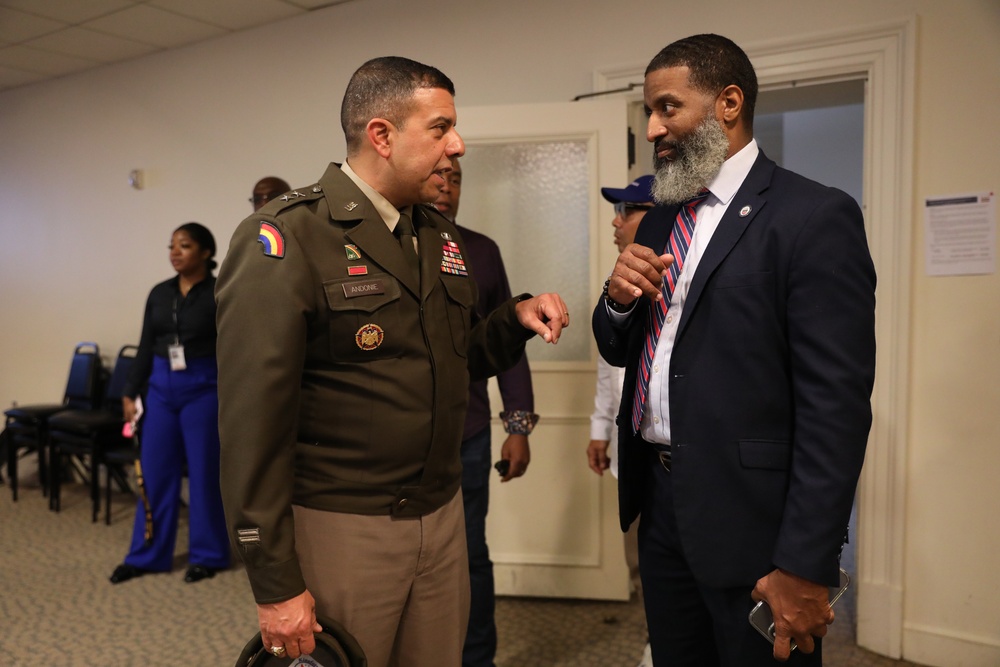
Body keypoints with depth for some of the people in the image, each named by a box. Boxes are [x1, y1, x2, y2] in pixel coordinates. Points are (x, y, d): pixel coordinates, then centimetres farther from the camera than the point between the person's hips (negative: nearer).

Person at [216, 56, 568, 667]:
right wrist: (276, 585, -15)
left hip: (443, 517, 7)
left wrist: (515, 318, -3)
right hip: (340, 529, -6)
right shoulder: (284, 240, -14)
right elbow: (253, 423, -17)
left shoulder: (442, 237, 8)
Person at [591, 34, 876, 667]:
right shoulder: (661, 220, 10)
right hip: (659, 498, 7)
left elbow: (837, 404, -17)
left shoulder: (815, 217, -12)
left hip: (750, 514, -6)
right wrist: (618, 299, -8)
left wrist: (804, 567, -19)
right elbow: (619, 351, 14)